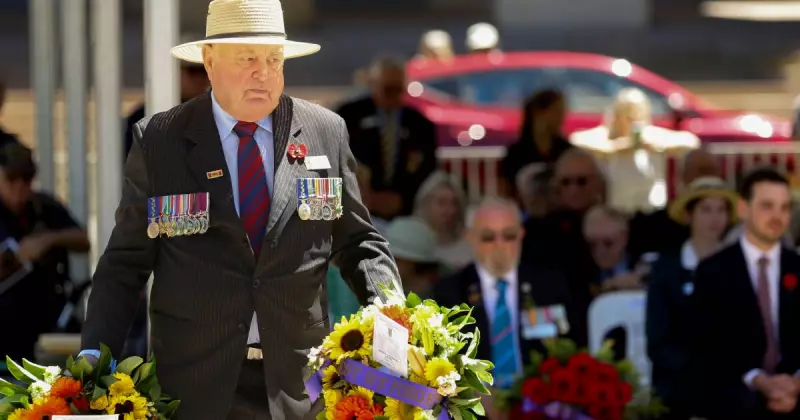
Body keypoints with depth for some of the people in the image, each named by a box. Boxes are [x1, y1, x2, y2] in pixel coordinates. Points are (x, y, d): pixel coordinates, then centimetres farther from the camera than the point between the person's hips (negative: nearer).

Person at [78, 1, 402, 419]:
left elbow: (356, 240, 11)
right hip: (195, 385, -1)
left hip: (298, 383, 2)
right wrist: (95, 354, -10)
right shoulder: (157, 142, 0)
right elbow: (125, 262, 2)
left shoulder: (325, 132, 5)